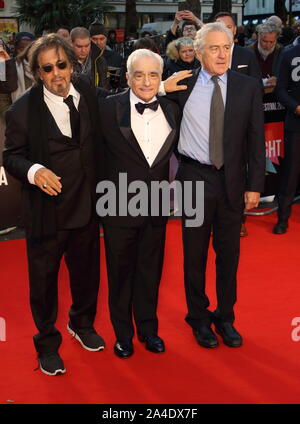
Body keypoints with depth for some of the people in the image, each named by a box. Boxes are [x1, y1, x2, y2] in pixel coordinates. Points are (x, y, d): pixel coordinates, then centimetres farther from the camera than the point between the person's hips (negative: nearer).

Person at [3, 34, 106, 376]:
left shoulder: (86, 91, -2)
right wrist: (33, 170, -31)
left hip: (86, 207, 4)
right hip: (46, 211, -4)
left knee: (87, 271, 22)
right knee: (43, 280, 12)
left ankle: (82, 323, 50)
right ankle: (47, 343, 34)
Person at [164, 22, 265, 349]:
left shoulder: (248, 87, 0)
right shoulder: (182, 85, -3)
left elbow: (256, 139, 1)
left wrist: (254, 185, -2)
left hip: (233, 181, 1)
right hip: (194, 179, -1)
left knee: (229, 253, 11)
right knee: (194, 253, 10)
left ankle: (225, 317, 29)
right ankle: (198, 317, 28)